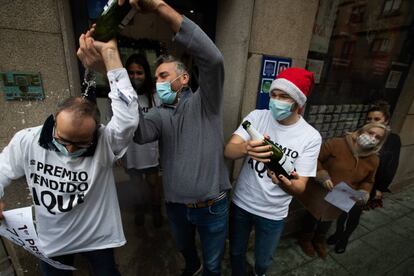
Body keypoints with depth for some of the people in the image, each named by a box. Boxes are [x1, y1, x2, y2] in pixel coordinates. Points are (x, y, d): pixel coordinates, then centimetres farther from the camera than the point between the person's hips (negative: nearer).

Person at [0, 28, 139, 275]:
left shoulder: (105, 143, -29)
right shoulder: (26, 141, -16)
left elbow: (128, 118, -48)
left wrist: (109, 51, -44)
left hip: (97, 238, -3)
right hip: (51, 241, 3)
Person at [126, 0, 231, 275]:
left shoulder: (204, 103, -11)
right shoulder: (159, 114, -1)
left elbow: (213, 59, -29)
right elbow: (137, 132, -23)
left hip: (212, 206, -4)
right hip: (176, 206, 5)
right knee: (184, 248, 34)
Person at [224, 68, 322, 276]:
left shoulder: (311, 137, -15)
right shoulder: (256, 116, -12)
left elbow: (300, 186, -17)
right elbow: (228, 151, -23)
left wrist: (287, 184, -42)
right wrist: (245, 149, -46)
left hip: (273, 213, 0)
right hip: (241, 203, 1)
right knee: (236, 253, 23)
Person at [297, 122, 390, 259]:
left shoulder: (373, 160, -5)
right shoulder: (336, 144, -24)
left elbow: (368, 181, 9)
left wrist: (363, 194, -9)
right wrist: (322, 175, -28)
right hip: (319, 195, -4)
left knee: (327, 222, 29)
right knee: (312, 218, 20)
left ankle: (319, 241, 59)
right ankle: (305, 239, 50)